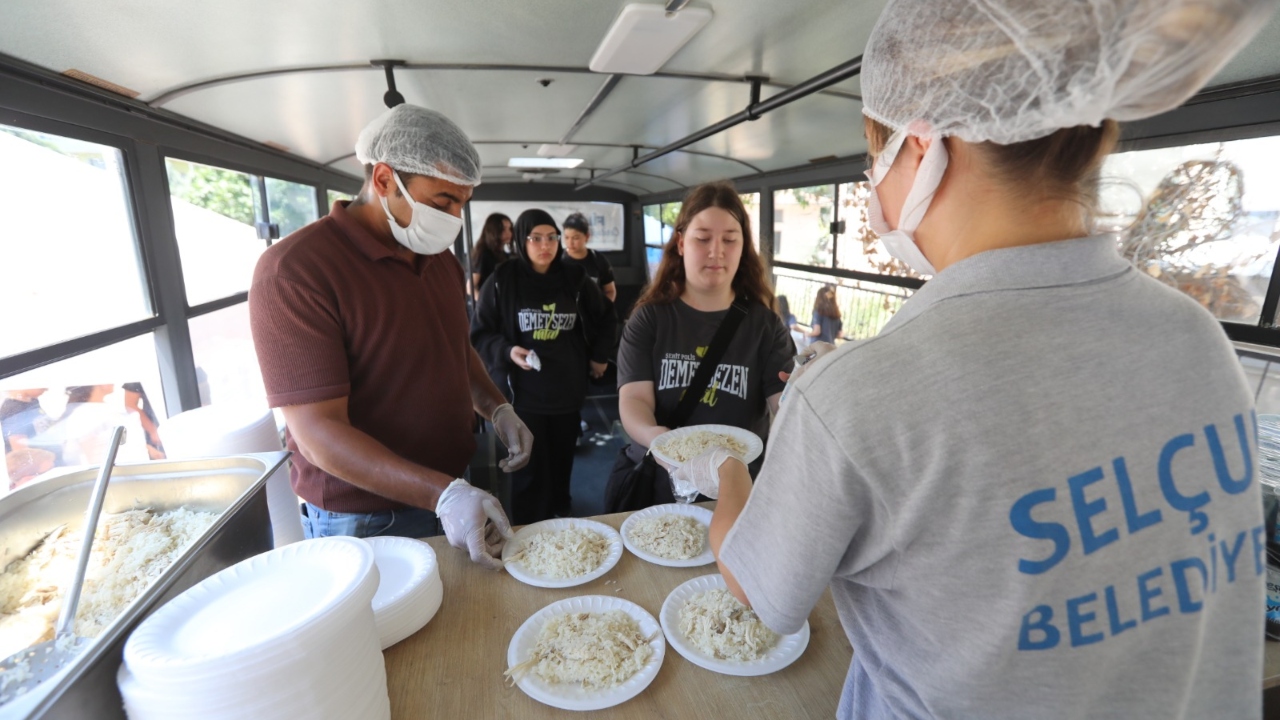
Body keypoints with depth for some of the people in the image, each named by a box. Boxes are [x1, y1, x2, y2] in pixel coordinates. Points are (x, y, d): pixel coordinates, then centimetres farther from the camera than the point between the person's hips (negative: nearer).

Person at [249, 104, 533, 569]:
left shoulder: (441, 258, 4)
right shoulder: (293, 269, -20)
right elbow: (319, 433, -23)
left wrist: (496, 408, -2)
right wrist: (443, 494, -30)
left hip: (457, 493, 7)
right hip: (363, 523, -6)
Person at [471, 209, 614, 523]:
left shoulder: (574, 279, 2)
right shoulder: (502, 281, -6)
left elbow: (605, 316, 19)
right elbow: (479, 334, 0)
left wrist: (598, 356, 16)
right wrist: (507, 351, -17)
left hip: (568, 389, 3)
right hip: (524, 392, -3)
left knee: (562, 461, 14)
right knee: (530, 470, 2)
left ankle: (562, 517, 36)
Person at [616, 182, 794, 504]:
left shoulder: (765, 324, 1)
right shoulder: (649, 318, 1)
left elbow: (786, 402, -8)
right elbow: (633, 398, -9)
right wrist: (653, 436, -30)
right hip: (658, 484, 0)